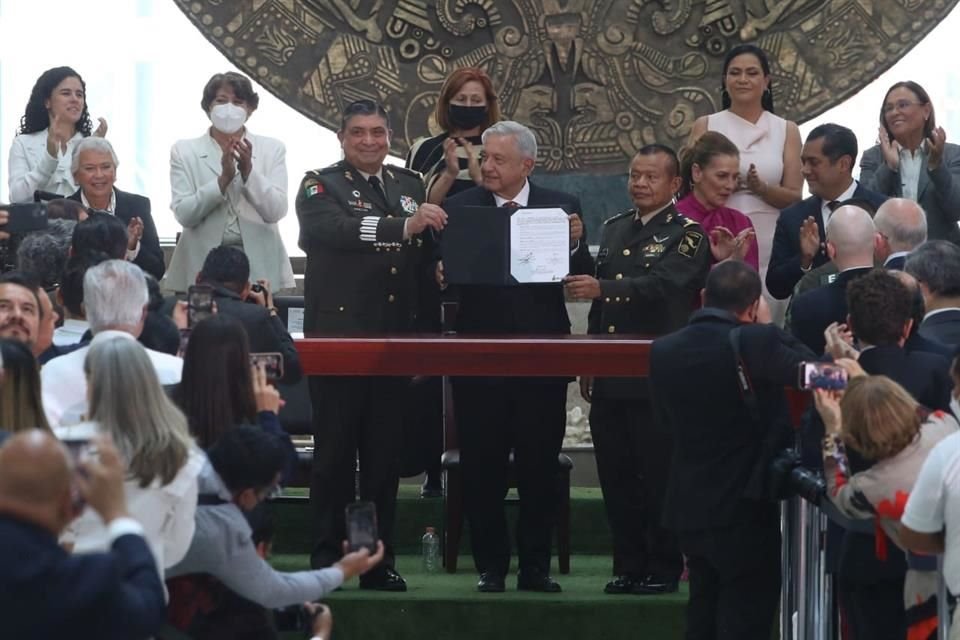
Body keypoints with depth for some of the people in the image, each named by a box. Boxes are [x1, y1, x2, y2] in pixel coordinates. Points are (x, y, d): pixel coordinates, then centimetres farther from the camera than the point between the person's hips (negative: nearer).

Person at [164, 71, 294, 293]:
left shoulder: (272, 149, 9)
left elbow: (276, 211, -2)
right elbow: (183, 214, -4)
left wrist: (248, 170, -15)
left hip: (260, 267, 1)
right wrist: (223, 178, -15)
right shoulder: (185, 151, 7)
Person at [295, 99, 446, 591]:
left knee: (385, 454, 7)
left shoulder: (410, 185, 16)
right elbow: (332, 228, -22)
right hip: (338, 335, -4)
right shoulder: (320, 186, 0)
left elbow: (429, 250, 19)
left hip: (394, 337, 4)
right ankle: (327, 558, 6)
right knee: (335, 453, 0)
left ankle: (379, 560, 12)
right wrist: (405, 227, -33)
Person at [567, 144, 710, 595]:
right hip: (611, 377, 6)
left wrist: (602, 288, -31)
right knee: (616, 477, 8)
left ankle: (663, 569, 5)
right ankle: (628, 566, 15)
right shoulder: (614, 228, 17)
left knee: (658, 477, -3)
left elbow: (662, 284, -21)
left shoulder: (687, 235, -4)